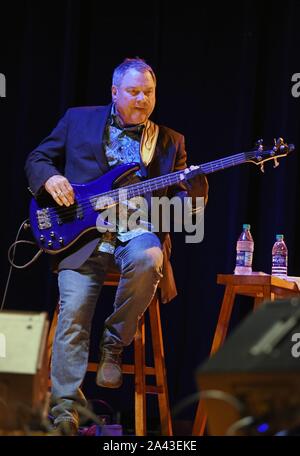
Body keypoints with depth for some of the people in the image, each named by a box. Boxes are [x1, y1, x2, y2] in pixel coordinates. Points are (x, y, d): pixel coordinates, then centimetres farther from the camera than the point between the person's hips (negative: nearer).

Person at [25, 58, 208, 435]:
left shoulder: (170, 142, 17)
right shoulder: (78, 120, 14)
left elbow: (188, 193, 14)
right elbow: (36, 160, 18)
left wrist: (194, 189, -11)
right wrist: (49, 178, -5)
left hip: (138, 232, 1)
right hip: (83, 232, 0)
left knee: (147, 259, -36)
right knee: (73, 311, -20)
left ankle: (113, 345, -14)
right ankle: (65, 412, -17)